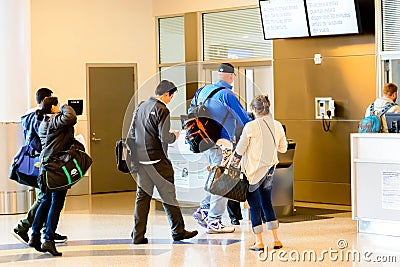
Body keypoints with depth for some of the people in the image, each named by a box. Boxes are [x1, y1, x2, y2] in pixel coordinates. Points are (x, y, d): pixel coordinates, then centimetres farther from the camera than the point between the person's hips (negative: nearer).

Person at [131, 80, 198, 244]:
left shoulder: (141, 106, 10)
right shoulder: (162, 110, -13)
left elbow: (132, 132, 15)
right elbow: (165, 138, -18)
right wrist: (174, 136, 2)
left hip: (141, 159, 7)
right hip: (157, 160, -7)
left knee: (142, 196, 8)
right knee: (168, 195, 3)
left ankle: (138, 235, 6)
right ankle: (178, 231, 12)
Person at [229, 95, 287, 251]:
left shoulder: (251, 127, -16)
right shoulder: (277, 126, -1)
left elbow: (239, 150, -9)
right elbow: (283, 148, 10)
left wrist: (231, 166, 5)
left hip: (253, 171, -5)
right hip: (269, 169, 5)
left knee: (254, 206, 3)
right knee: (267, 203, 16)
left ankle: (259, 242, 3)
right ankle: (276, 240, 16)